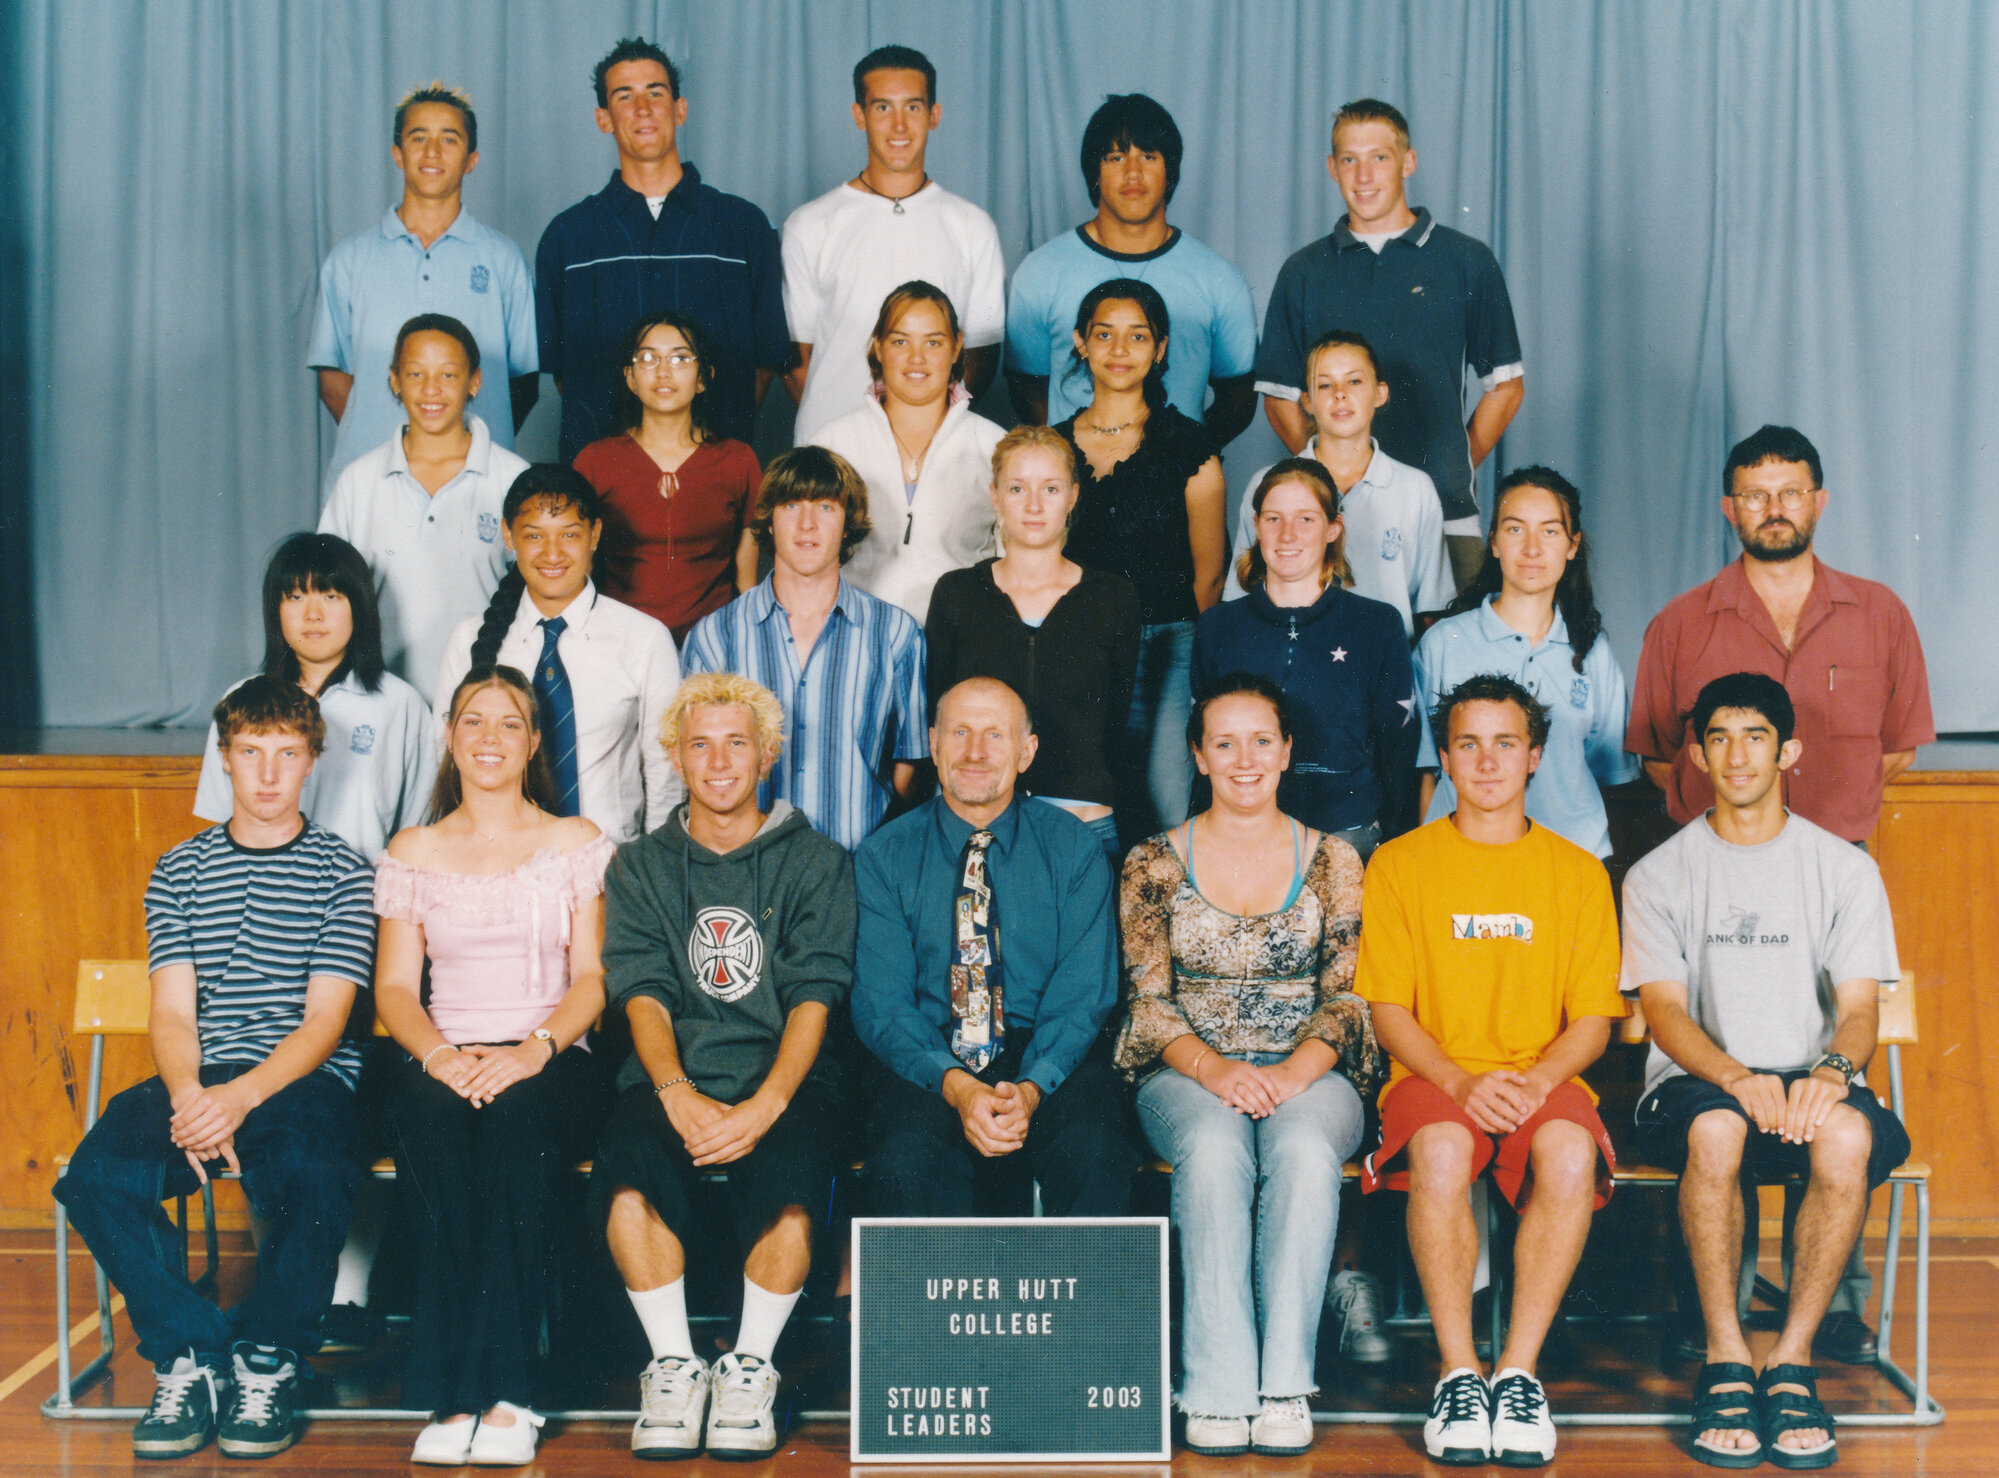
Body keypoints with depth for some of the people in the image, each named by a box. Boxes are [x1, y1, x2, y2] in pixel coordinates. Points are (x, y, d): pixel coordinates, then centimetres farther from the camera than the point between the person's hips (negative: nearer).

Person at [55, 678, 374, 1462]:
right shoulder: (180, 872, 15)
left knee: (310, 1179, -36)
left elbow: (324, 1021, -4)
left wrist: (243, 1096, -21)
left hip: (303, 1078, -3)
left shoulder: (340, 870, 6)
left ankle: (268, 1363, -10)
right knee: (98, 1176, -27)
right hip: (199, 1080, 3)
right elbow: (172, 1012, 5)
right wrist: (190, 1099, -18)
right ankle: (190, 1358, -8)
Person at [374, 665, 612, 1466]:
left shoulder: (575, 843, 12)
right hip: (444, 1061, 1)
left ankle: (500, 1390, -37)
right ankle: (456, 1397, -35)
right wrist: (440, 1055, -11)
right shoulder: (414, 852, 16)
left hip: (549, 1063, -1)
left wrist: (533, 1050, -15)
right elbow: (394, 987, 10)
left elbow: (591, 978, 4)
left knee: (514, 1127, -37)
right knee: (439, 1131, -36)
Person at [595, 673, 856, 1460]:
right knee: (627, 1179, -31)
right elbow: (643, 994, 4)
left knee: (788, 1182, -33)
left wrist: (764, 1105, -17)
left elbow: (814, 997, 1)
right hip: (672, 1081, 1)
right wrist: (678, 1094, -16)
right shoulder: (640, 867, 17)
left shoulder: (816, 863, 12)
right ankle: (673, 1364, -12)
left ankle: (751, 1367, -11)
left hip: (783, 1082, -1)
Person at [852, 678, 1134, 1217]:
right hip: (929, 1065, 0)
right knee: (906, 1163, -33)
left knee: (1093, 1151, -32)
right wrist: (956, 1087, -21)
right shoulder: (884, 856, 5)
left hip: (1048, 1058, 0)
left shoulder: (1072, 847, 6)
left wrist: (1031, 1088, -20)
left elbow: (1082, 993, -1)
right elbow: (880, 1005, -3)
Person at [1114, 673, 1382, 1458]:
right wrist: (1214, 1068, -18)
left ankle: (1284, 1385, -31)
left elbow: (1346, 995, 4)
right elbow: (1148, 1000, 2)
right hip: (1190, 1075, 0)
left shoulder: (1332, 862, 11)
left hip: (1309, 1074, 0)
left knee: (1304, 1153, -35)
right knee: (1214, 1150, -36)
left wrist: (1296, 1071, -16)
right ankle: (1219, 1390, -33)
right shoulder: (1155, 863, 9)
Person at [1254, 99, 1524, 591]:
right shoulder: (1304, 272, 11)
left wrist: (1454, 470, 2)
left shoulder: (1467, 262, 8)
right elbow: (1279, 395, 12)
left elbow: (1506, 386, 10)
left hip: (1444, 515, -1)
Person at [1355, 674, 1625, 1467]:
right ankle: (1459, 1373, -24)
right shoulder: (1399, 864, 10)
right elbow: (1388, 1010, 3)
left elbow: (1593, 1019, 8)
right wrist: (1459, 1081, -14)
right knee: (1440, 1151, -36)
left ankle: (1519, 1371, -24)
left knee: (1570, 1153, -34)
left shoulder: (1578, 872, 13)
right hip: (1435, 1078, -1)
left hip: (1544, 1079, 1)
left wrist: (1537, 1080, -12)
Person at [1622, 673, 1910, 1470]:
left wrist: (1831, 1071, -21)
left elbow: (1858, 1007, 3)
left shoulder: (1845, 869, 10)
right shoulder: (1659, 874, 8)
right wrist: (1738, 1078, -23)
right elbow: (1664, 1011, -2)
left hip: (1811, 1082, 1)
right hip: (1696, 1082, -1)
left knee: (1848, 1135, -35)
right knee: (1716, 1129, -37)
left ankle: (1792, 1362, -23)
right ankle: (1725, 1363, -24)